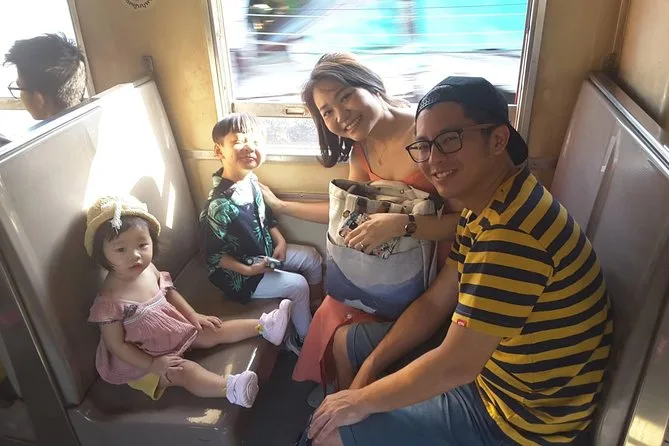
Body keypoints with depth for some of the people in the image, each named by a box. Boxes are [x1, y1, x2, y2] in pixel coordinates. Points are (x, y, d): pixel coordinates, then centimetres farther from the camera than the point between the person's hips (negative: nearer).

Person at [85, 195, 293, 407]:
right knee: (185, 370, -26)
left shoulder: (149, 270, -11)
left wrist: (193, 315, 5)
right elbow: (116, 345, -22)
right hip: (142, 359, -7)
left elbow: (169, 292, 9)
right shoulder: (109, 301, -30)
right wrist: (152, 364, -24)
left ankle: (265, 326, 7)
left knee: (215, 332, 3)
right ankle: (230, 388, -44)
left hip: (174, 332, 7)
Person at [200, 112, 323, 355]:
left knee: (312, 257, 8)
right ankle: (304, 340, 10)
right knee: (298, 285, -15)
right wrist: (249, 270, -24)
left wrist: (280, 241, -3)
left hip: (266, 253, 9)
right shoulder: (220, 205, -31)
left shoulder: (250, 180, -7)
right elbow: (214, 255, -21)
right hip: (239, 273, -8)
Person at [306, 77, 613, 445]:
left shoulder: (511, 233, -34)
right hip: (486, 357, 9)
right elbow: (435, 303, 4)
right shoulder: (485, 208, 0)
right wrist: (369, 369, -2)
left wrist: (362, 401, -16)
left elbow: (455, 366, -31)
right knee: (348, 343, 17)